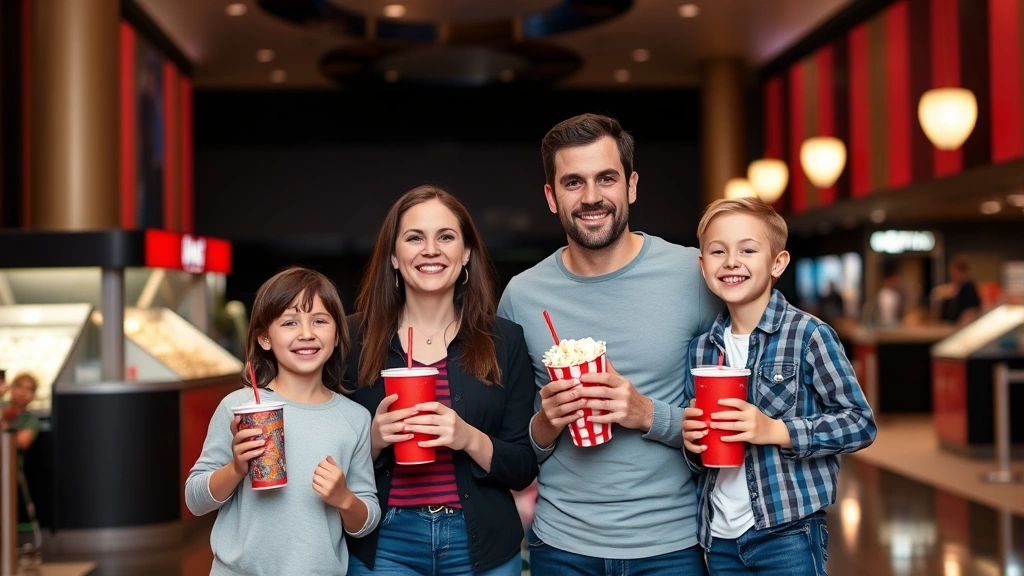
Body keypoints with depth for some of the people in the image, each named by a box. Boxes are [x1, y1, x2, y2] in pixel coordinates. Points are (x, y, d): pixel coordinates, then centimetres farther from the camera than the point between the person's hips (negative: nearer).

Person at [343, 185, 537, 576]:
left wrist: (471, 439, -19)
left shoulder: (505, 340, -2)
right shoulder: (356, 338, -4)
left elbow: (524, 470, -2)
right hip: (384, 544, 0)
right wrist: (373, 439, -18)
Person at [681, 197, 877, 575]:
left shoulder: (808, 335, -10)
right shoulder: (700, 350, 5)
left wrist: (776, 430, -18)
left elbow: (860, 423, -9)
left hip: (789, 534, -4)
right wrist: (691, 443, -6)